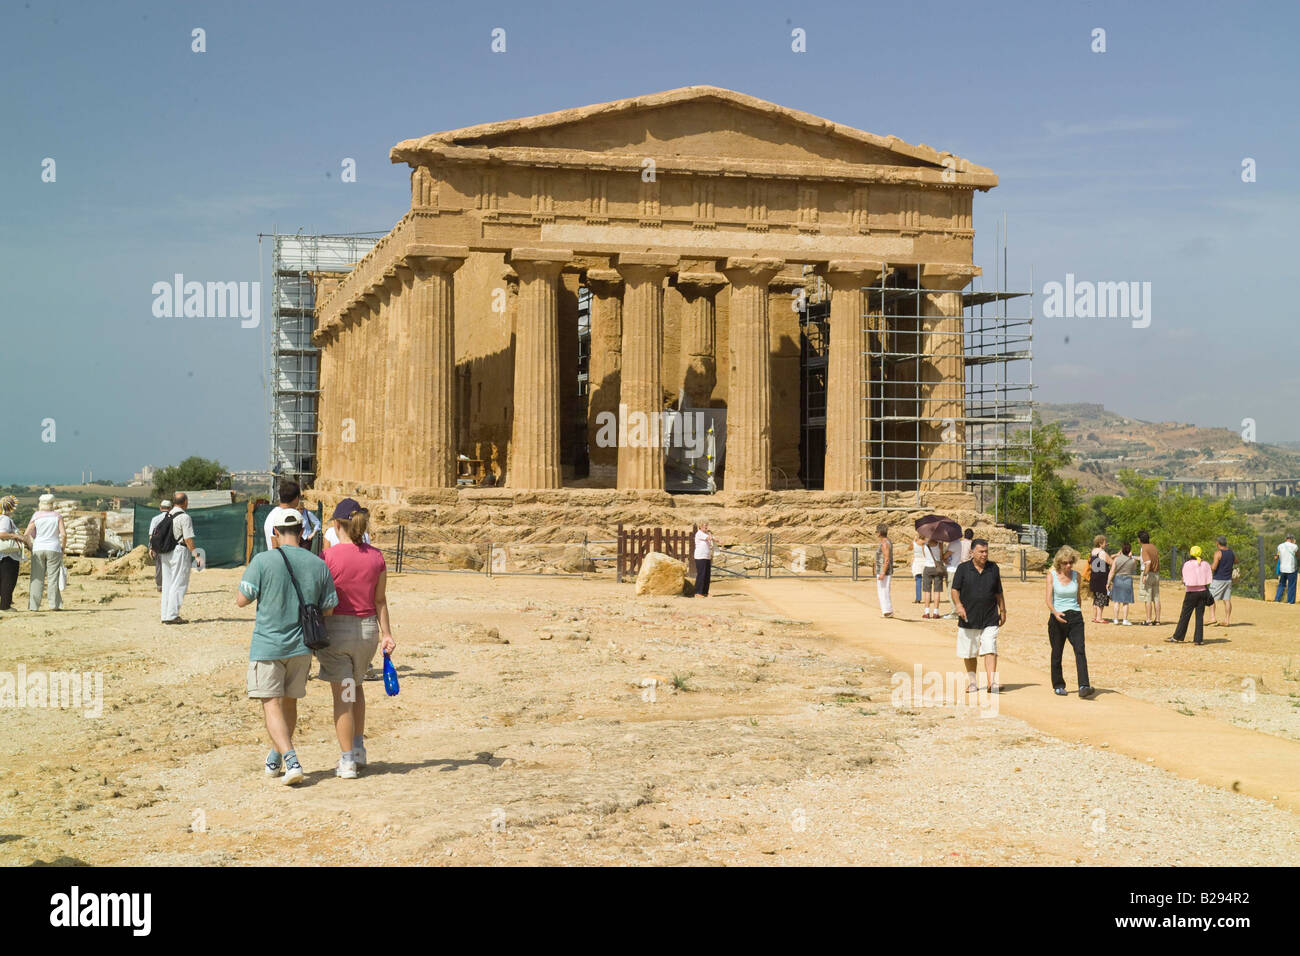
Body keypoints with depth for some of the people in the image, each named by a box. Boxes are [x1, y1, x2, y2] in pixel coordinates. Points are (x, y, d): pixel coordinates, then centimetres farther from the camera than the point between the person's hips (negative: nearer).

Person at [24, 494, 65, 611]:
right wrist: (63, 548, 4)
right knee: (53, 578, 2)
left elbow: (26, 534, -3)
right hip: (54, 549, -1)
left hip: (38, 549, 1)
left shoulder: (36, 516, 2)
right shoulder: (57, 516, -1)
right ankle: (54, 605, 0)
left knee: (37, 578, 3)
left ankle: (34, 605, 1)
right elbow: (64, 534, -9)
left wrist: (31, 547, 11)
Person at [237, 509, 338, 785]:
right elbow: (328, 610, 4)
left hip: (267, 645, -4)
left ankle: (291, 760, -17)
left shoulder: (263, 561, -12)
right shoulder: (318, 565, -1)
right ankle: (276, 758, 34)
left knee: (272, 705, -2)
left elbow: (241, 600, -8)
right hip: (302, 646, 4)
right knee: (290, 703, 18)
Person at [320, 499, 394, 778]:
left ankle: (348, 761, 6)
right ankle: (359, 750, 29)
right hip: (367, 628, 4)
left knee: (342, 695, 3)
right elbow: (380, 601, 4)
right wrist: (387, 634, 10)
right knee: (356, 687, 25)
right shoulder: (376, 557, -1)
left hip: (336, 628, -4)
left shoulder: (329, 557, -12)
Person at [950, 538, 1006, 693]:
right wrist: (958, 605, -20)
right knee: (970, 653, 9)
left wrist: (1003, 611, 16)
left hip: (990, 619, 1)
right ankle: (972, 682, 23)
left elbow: (998, 593, 16)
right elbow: (955, 590, -3)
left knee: (990, 650, -12)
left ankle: (992, 682, -17)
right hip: (968, 619, 0)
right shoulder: (963, 568, 0)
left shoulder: (993, 568, 8)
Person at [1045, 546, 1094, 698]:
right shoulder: (1052, 575, -3)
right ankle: (1058, 685, 26)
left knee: (1080, 650, -16)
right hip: (1057, 617, -1)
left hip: (1075, 617, 1)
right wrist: (1055, 612, -29)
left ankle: (1083, 687, -24)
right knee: (1057, 654, 8)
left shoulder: (1076, 575, 6)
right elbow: (1049, 599, -11)